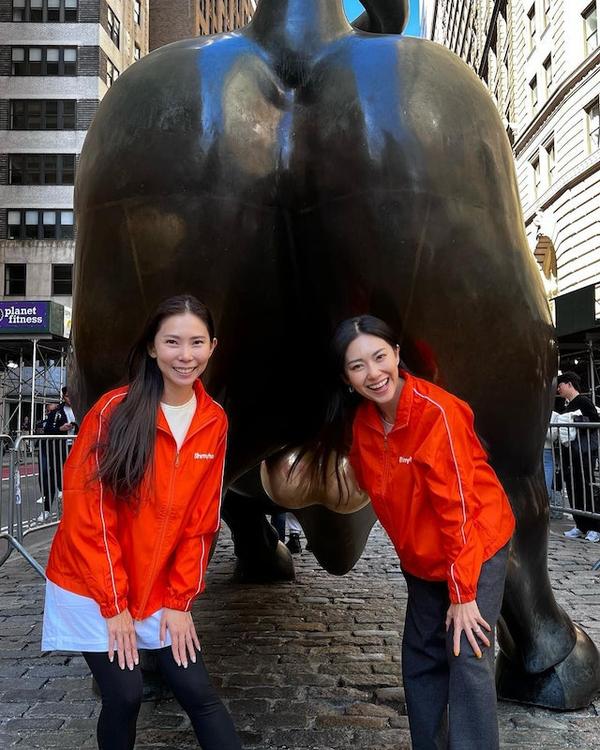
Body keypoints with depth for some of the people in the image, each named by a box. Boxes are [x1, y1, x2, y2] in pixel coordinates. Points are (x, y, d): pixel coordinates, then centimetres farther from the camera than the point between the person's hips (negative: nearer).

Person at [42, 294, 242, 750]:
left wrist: (179, 600, -2)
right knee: (125, 695, -1)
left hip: (160, 591, 4)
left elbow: (201, 519, 1)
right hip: (93, 589, -3)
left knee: (197, 692, 2)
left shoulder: (214, 422, -4)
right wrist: (112, 604, -12)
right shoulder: (114, 411, -17)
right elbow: (86, 513, -15)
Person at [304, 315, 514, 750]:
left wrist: (462, 592, -23)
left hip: (477, 545, -6)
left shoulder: (437, 411, -26)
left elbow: (457, 504, -25)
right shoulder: (360, 422, -7)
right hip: (423, 557, 6)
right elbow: (381, 492, 3)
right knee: (421, 661, 11)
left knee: (468, 658, -12)